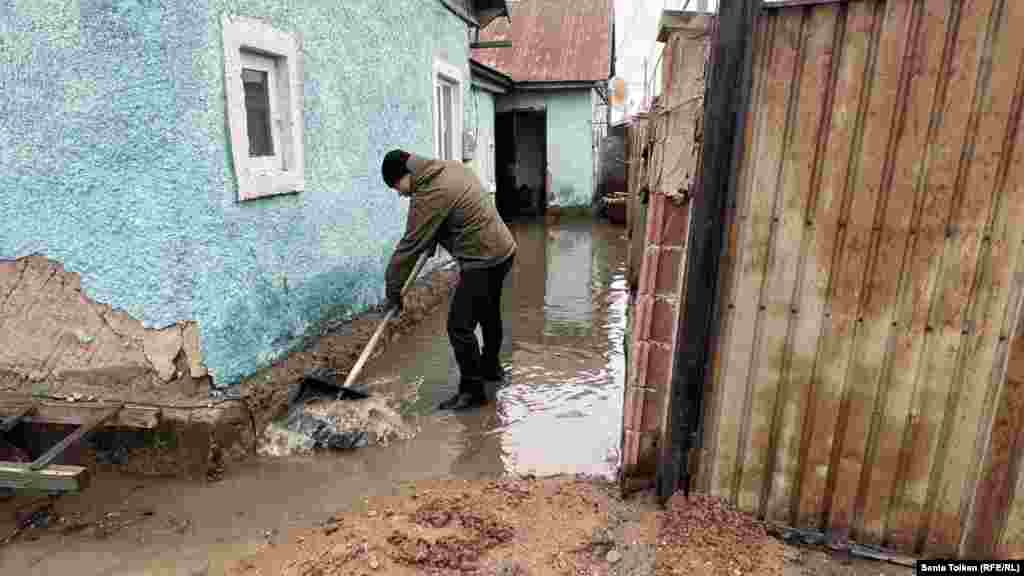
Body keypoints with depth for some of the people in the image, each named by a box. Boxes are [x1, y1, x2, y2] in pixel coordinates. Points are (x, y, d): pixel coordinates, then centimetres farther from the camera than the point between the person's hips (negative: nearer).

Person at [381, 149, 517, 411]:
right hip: (502, 249, 10)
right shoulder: (451, 167, 8)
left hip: (482, 261, -10)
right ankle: (490, 367, 42)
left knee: (460, 326, -5)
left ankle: (472, 390, 5)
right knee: (489, 314, 24)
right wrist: (432, 244, 18)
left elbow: (410, 246, -16)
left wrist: (393, 289, -7)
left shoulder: (427, 196, -20)